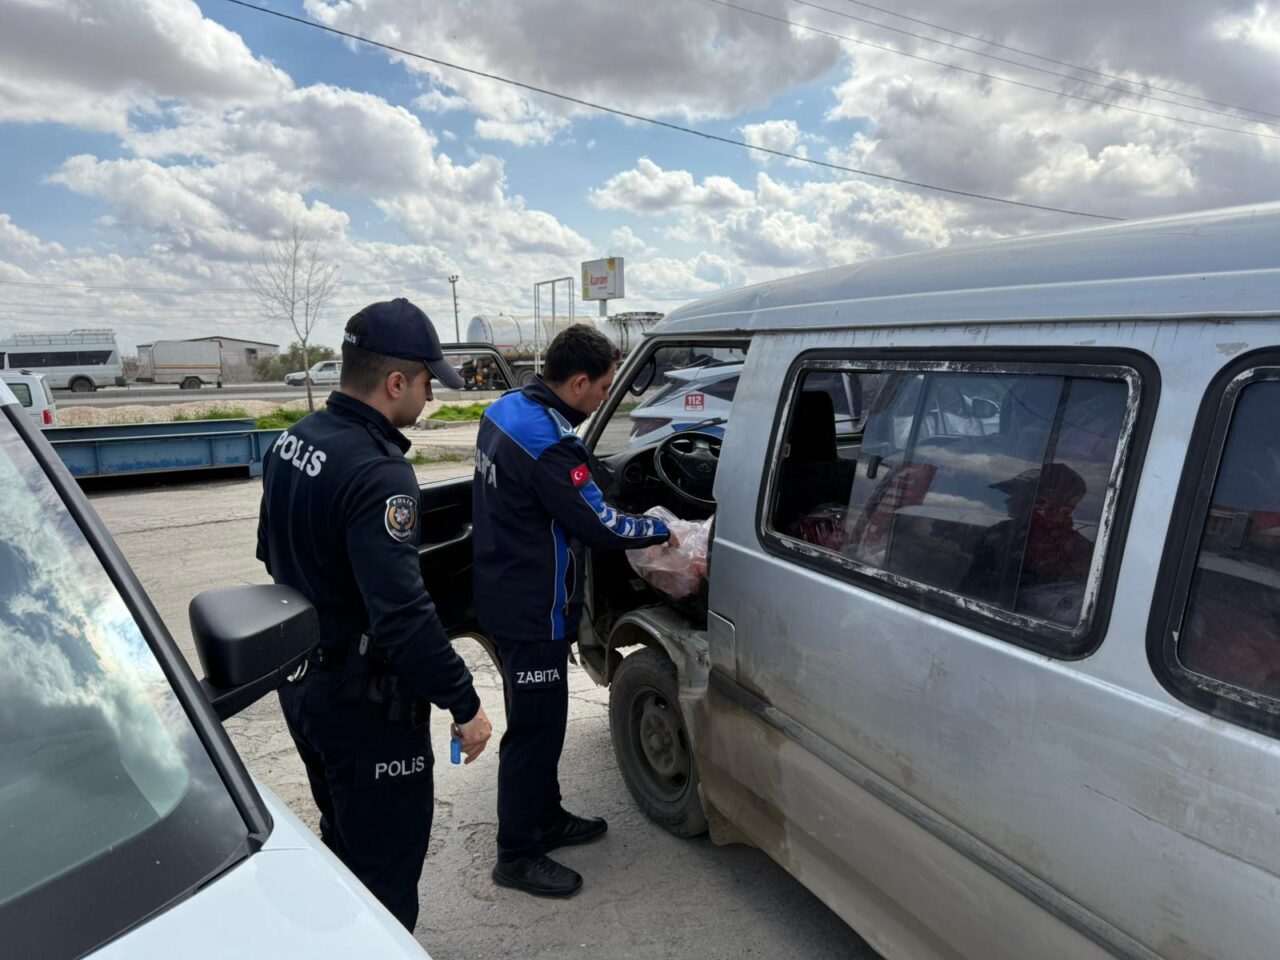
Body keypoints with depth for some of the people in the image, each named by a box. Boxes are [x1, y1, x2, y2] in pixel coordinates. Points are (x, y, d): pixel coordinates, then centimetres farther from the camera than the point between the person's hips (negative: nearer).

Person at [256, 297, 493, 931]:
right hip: (361, 704, -10)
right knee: (384, 869, 7)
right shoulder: (378, 472, -28)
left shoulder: (293, 440, 3)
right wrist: (464, 704, -23)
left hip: (301, 683, 10)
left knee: (344, 844, 27)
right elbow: (403, 614, -32)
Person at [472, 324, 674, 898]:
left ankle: (546, 819, 39)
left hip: (506, 597, 10)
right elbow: (600, 527, -23)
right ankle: (517, 856, 21)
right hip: (533, 612, -10)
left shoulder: (507, 410, 5)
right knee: (535, 728, 4)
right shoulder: (549, 446, -27)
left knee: (538, 719, 22)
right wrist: (663, 530, -8)